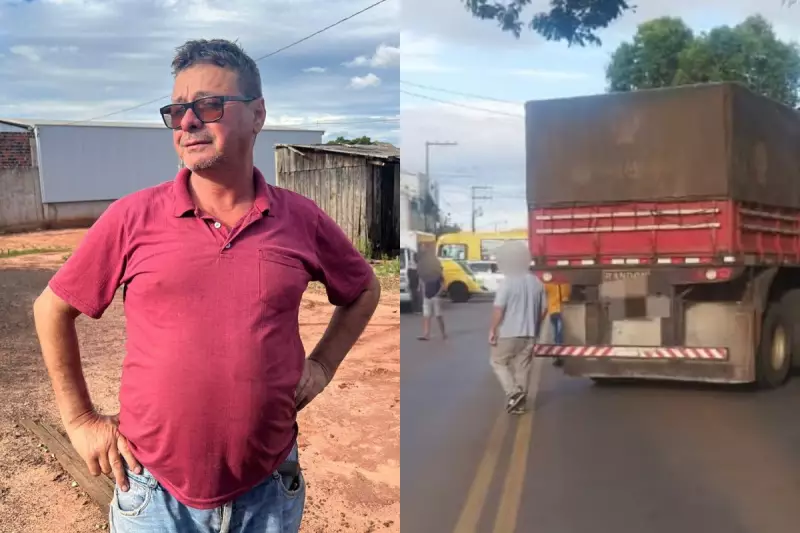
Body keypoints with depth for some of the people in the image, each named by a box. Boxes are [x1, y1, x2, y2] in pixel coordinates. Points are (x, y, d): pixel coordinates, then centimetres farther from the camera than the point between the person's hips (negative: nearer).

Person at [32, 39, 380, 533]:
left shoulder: (301, 219, -3)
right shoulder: (132, 218, -7)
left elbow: (363, 291, 15)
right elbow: (52, 308, 5)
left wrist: (321, 365, 4)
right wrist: (80, 419, 4)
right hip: (156, 492, -1)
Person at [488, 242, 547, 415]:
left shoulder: (507, 283, -16)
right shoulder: (536, 282, 3)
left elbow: (498, 309, -19)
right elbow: (544, 308, 9)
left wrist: (492, 330, -11)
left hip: (508, 333, -5)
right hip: (529, 333, 6)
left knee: (498, 362, 11)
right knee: (522, 367, 13)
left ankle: (513, 393, -5)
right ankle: (520, 403, 18)